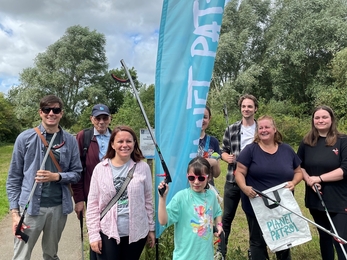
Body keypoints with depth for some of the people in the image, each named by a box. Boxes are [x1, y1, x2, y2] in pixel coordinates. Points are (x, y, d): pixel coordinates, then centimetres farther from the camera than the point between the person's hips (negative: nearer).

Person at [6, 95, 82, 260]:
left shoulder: (70, 141, 1)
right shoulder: (25, 138, -3)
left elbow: (76, 173, 3)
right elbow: (14, 178, -1)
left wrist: (56, 176, -16)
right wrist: (14, 212, -6)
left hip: (59, 207, 2)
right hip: (31, 206, -2)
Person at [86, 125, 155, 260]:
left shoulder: (143, 167, -4)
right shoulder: (100, 169, -5)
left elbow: (148, 200, 4)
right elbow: (92, 204, -1)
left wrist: (151, 228, 8)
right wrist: (93, 235, -4)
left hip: (136, 233, 1)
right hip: (107, 233, -1)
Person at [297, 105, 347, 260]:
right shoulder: (306, 142, 6)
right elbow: (298, 166, 9)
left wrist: (320, 178, -17)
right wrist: (308, 179, -9)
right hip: (315, 199, 4)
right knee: (324, 236, 18)